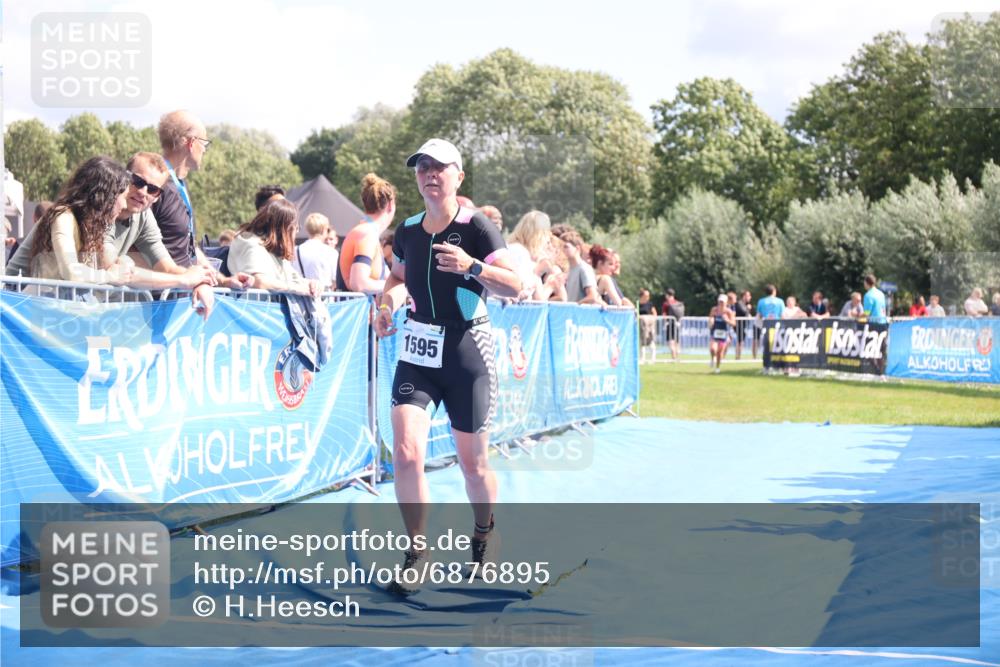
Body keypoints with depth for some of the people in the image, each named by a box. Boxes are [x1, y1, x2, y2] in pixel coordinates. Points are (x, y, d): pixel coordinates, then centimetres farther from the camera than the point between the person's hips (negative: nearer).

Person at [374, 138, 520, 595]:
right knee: (406, 453, -13)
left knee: (472, 462, 8)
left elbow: (514, 287, -14)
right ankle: (417, 551, 2)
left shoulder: (475, 227, -9)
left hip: (467, 353, -3)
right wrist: (388, 299, 3)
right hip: (417, 353, 3)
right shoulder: (407, 231, 5)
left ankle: (485, 533, 36)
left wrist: (472, 267, -29)